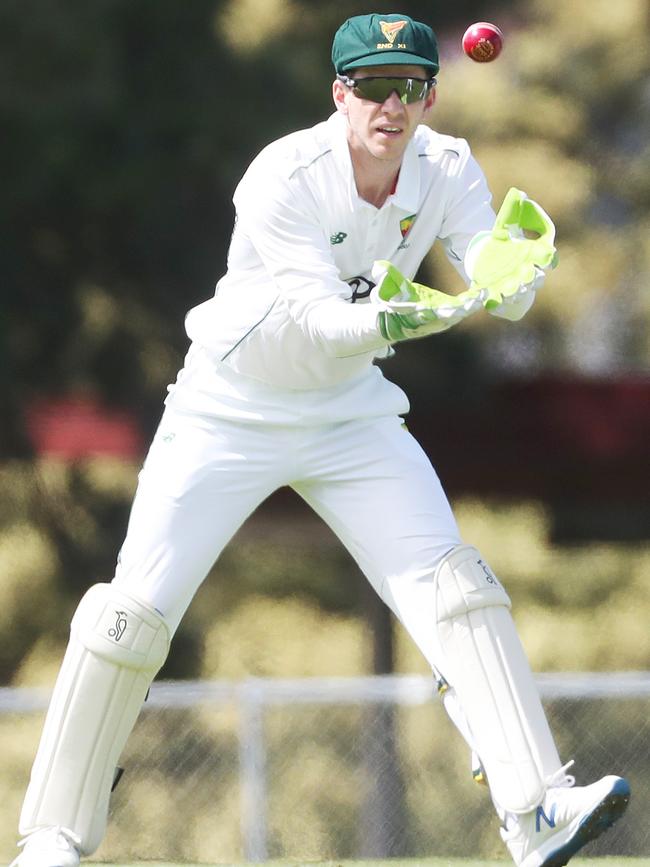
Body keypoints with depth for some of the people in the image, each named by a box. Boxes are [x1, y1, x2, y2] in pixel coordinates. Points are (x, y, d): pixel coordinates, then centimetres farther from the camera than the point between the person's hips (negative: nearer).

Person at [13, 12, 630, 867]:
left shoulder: (447, 170, -9)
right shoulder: (284, 179, -24)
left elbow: (504, 295, -20)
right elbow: (323, 324, -31)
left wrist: (511, 264, -43)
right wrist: (392, 320, -52)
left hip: (350, 413, 4)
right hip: (230, 410, -4)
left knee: (455, 585, -13)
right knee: (135, 611, -10)